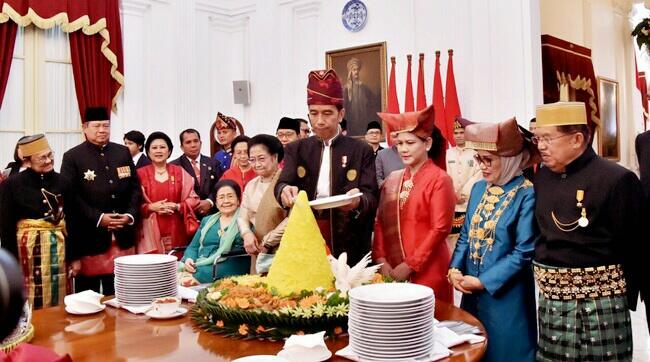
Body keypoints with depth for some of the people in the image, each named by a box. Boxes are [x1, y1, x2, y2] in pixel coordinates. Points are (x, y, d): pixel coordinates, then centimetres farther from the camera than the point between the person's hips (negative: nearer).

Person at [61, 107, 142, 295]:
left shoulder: (123, 152, 11)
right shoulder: (72, 157, -2)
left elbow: (135, 187, 10)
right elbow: (70, 196, -9)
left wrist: (130, 214, -5)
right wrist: (98, 218, -17)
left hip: (122, 236, 4)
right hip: (89, 237, -3)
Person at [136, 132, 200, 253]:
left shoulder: (180, 172, 8)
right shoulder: (140, 174, 4)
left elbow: (193, 199, 7)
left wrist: (177, 207, -10)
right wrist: (150, 207, -13)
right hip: (151, 233, -1)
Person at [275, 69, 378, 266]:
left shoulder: (361, 150, 2)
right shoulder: (296, 149, 8)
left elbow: (371, 196, -5)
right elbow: (282, 183, -5)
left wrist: (358, 201, -29)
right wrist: (285, 191, -29)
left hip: (349, 246, -1)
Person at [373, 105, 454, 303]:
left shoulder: (439, 180, -7)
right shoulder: (392, 179, 9)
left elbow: (440, 229, -12)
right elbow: (380, 221, 8)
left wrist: (410, 265, -14)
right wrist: (381, 260, -4)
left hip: (426, 271, -5)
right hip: (391, 270, 5)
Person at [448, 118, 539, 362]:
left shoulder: (527, 195, -15)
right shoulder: (479, 188, 5)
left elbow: (524, 252, -17)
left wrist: (482, 281, -17)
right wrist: (455, 270, -6)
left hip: (506, 294, -6)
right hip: (471, 291, 6)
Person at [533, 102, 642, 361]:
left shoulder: (616, 180, -13)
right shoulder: (541, 177, 6)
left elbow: (634, 247, -10)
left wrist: (625, 297, -6)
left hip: (599, 303, -5)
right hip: (550, 302, 6)